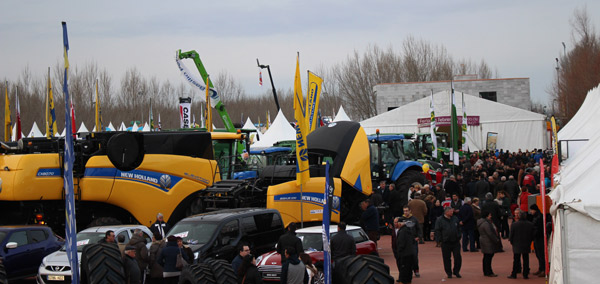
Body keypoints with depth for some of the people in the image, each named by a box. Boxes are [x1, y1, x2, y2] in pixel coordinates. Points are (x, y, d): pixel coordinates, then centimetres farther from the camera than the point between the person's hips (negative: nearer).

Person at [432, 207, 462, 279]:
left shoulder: (455, 219, 8)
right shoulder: (440, 220, -5)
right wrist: (439, 240, -11)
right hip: (445, 243, -3)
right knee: (446, 258, 3)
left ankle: (456, 271, 15)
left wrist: (459, 237, 13)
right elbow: (437, 231, -5)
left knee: (457, 257, 0)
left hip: (455, 242, 3)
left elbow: (458, 229, 19)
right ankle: (449, 273, 15)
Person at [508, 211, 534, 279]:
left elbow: (511, 235, -7)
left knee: (516, 261, 6)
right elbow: (532, 235, 2)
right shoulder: (530, 225, -4)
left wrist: (511, 241, 10)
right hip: (526, 246, 2)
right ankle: (525, 274, 9)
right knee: (526, 260, 8)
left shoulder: (514, 225, -13)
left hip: (517, 246, -2)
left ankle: (514, 274, 10)